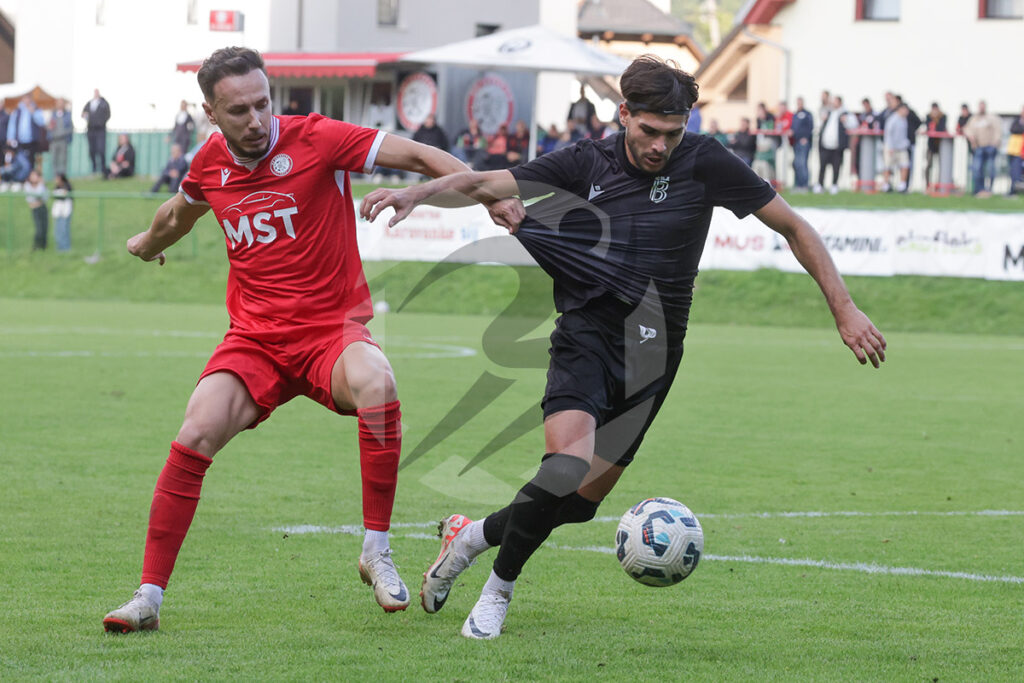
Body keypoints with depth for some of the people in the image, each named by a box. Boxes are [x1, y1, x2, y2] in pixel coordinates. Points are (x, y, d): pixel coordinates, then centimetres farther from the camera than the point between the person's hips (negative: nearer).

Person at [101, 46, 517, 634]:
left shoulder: (316, 139, -11)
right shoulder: (211, 163, 4)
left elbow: (416, 155, -15)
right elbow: (180, 213, 29)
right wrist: (147, 245, 49)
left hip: (332, 330, -3)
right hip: (254, 338, 3)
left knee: (375, 384, -36)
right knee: (197, 435, -19)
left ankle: (377, 552, -21)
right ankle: (150, 597, -7)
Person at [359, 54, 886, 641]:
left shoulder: (704, 163, -4)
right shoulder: (587, 163, -2)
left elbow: (795, 228, 2)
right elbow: (484, 184, -1)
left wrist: (845, 310, -3)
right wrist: (416, 192, -20)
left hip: (651, 351, 2)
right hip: (586, 334, -2)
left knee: (580, 502, 1)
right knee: (568, 466, -26)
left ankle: (473, 535, 30)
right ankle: (497, 590, -4)